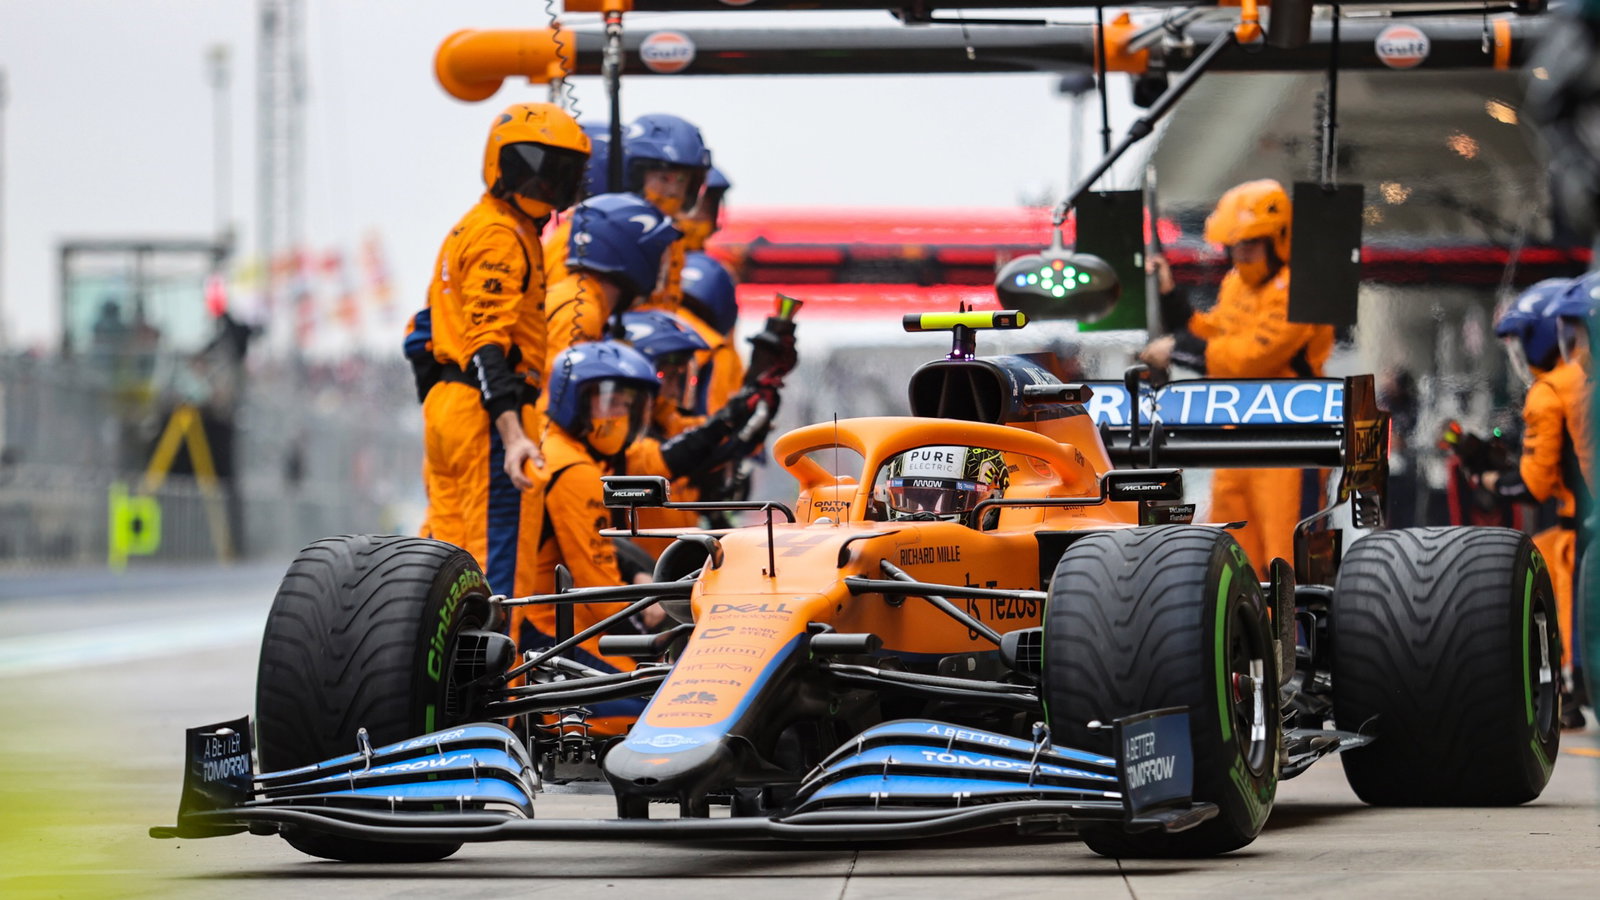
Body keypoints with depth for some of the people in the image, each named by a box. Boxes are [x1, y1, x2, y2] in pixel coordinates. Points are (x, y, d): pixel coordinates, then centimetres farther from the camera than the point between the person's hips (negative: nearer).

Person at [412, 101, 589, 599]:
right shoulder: (502, 237, -11)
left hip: (444, 406, 10)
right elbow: (488, 343, -22)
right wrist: (513, 434, -30)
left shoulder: (470, 229, 21)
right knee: (499, 561, -10)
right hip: (484, 413, -10)